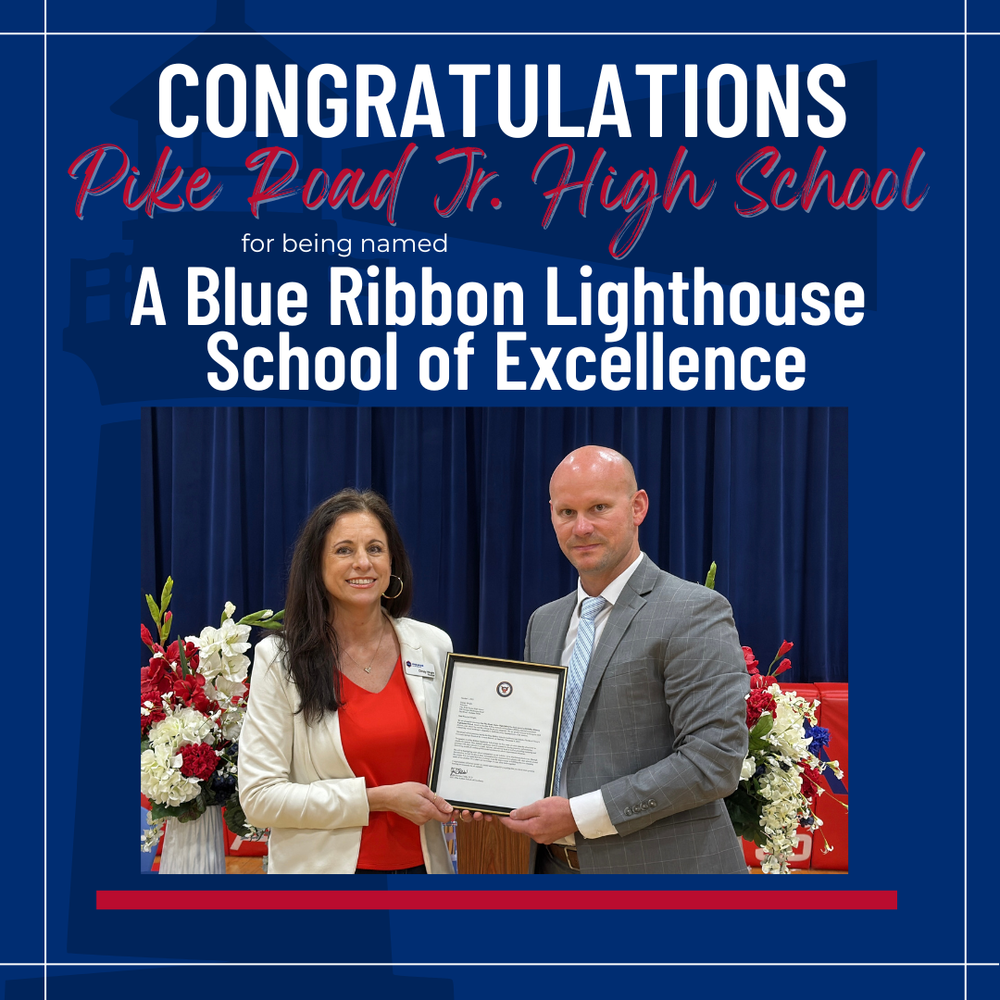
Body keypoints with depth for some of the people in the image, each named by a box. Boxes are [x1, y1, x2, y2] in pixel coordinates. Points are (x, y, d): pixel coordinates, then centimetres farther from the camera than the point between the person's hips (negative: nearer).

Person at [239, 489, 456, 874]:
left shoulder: (433, 646, 0)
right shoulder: (280, 659, -9)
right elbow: (259, 797, -14)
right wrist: (378, 799, -18)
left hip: (420, 863, 3)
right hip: (324, 864, -3)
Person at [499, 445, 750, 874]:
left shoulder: (694, 613, -12)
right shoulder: (543, 623, 11)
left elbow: (715, 761, -19)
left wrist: (579, 815, -19)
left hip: (659, 864, -6)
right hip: (555, 863, 6)